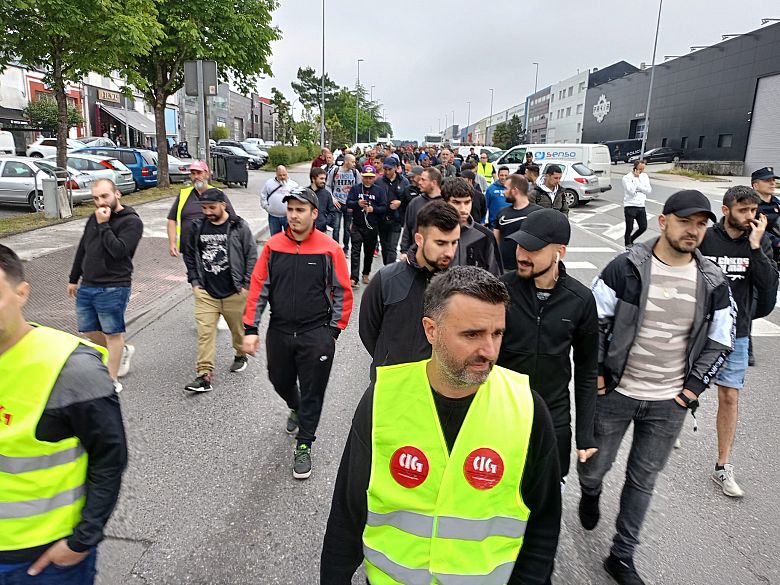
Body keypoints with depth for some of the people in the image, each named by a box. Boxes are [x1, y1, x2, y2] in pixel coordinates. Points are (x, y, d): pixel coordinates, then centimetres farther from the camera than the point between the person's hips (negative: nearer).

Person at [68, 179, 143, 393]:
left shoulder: (132, 221, -11)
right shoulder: (94, 218, 11)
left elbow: (118, 250, -24)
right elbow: (82, 249, 19)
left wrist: (104, 225, -18)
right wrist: (74, 279, 20)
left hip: (113, 289, -7)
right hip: (86, 287, 7)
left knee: (113, 333, 4)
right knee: (89, 331, 15)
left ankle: (112, 381, 15)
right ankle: (123, 351, 38)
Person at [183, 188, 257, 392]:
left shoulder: (239, 226, -7)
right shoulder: (198, 227, 3)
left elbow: (251, 256, -4)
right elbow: (189, 255, 15)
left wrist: (246, 285, -7)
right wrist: (194, 281, 7)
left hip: (234, 292, -2)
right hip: (206, 293, 2)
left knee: (239, 328, 15)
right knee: (205, 333, -5)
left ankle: (240, 355, 42)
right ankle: (204, 375, -1)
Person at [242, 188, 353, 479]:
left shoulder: (329, 249, -10)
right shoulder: (273, 246, -2)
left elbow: (343, 293, -3)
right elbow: (258, 287, 2)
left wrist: (333, 331, -4)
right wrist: (250, 329, -1)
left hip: (316, 334, -3)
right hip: (279, 332, 4)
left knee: (312, 392, 5)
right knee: (280, 380, 21)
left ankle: (304, 447, 23)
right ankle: (295, 408, 54)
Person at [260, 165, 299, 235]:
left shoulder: (293, 184, 4)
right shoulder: (269, 183, 7)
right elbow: (263, 196, 11)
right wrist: (266, 207, 1)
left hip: (288, 216, -1)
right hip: (273, 217, 2)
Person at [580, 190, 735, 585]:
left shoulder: (713, 282, -2)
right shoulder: (626, 268, -12)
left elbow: (720, 343, 7)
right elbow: (593, 322, -6)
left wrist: (692, 390, 1)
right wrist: (596, 375, -7)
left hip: (670, 403, 2)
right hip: (615, 393, -2)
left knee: (643, 479, 14)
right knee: (595, 465, 12)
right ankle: (590, 493, 50)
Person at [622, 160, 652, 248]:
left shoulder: (644, 176, 11)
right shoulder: (627, 178, -6)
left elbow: (648, 190, 2)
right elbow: (631, 191, -18)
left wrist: (638, 186, -9)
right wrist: (636, 177, -12)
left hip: (641, 206, 6)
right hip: (630, 206, -5)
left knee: (643, 227, 6)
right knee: (629, 228, -2)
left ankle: (631, 240, 28)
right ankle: (628, 244, 16)